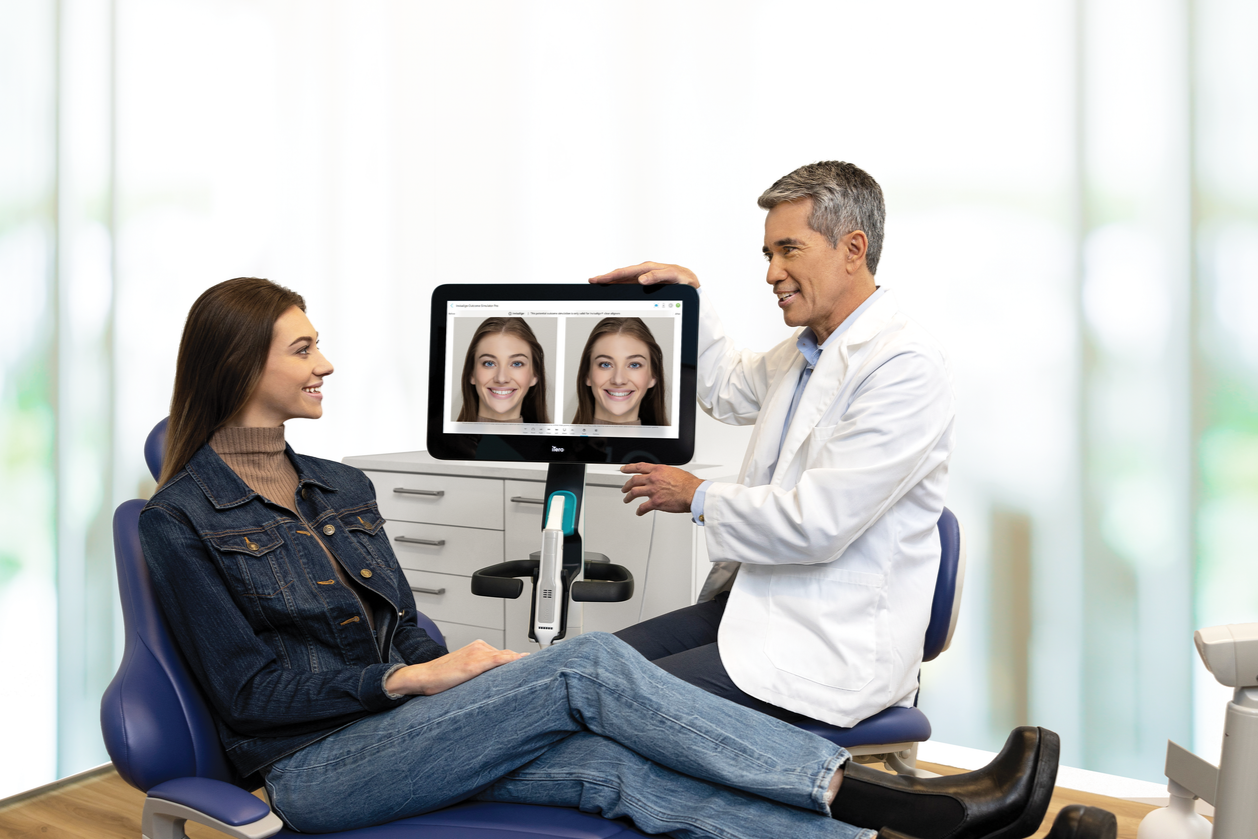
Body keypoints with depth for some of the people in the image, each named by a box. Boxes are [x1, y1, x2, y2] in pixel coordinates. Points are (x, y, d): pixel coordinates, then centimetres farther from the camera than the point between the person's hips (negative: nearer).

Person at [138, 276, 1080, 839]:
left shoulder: (341, 487, 14)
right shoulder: (182, 518, -6)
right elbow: (251, 688, -10)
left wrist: (467, 673, -7)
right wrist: (413, 678, -16)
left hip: (398, 727, 6)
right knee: (589, 666, -26)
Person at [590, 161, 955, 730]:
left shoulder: (906, 365, -18)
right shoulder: (806, 348, 12)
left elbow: (816, 523, -24)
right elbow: (728, 391, 34)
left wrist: (699, 497, -8)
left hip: (835, 649, -9)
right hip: (757, 604, 9)